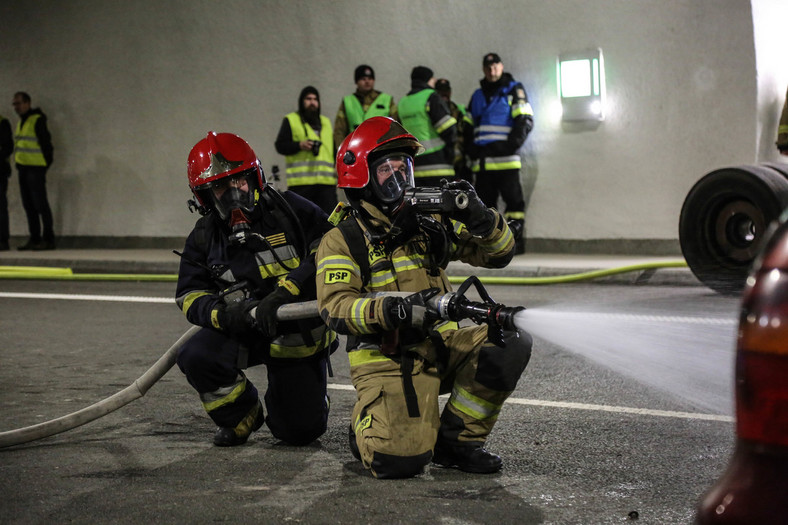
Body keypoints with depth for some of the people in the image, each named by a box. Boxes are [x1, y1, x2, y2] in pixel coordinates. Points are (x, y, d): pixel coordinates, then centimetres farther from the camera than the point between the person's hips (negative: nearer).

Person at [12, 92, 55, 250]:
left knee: (40, 204, -8)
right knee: (29, 206, 9)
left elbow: (46, 142, -11)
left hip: (35, 168, -9)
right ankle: (34, 239, 13)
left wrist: (45, 164, -9)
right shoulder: (20, 121, 17)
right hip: (23, 168, 9)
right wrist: (18, 164, 14)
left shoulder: (38, 120, -9)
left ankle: (48, 239, -6)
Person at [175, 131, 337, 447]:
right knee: (196, 357, -28)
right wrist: (225, 313, -26)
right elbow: (190, 296, -3)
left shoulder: (291, 211, -10)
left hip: (299, 334, -2)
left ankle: (282, 400, 40)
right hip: (243, 333, 2)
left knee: (301, 431, 0)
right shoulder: (204, 238, 1)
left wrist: (283, 292, -30)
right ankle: (241, 417, 3)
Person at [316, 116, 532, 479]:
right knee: (399, 460, -26)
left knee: (510, 343, -20)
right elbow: (334, 307, -13)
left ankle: (456, 439, -3)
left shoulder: (431, 224, 14)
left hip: (440, 343, 5)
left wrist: (479, 218, -7)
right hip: (387, 358, -5)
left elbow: (498, 254, 14)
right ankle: (366, 422, 14)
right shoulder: (342, 241, 0)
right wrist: (385, 310, -32)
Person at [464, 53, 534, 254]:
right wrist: (471, 148, 7)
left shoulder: (514, 89, 5)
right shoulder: (478, 95, 21)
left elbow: (525, 120, -4)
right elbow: (468, 126, 23)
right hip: (482, 160, 5)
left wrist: (512, 145, -14)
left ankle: (516, 239, -5)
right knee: (484, 200, 5)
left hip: (505, 159, -5)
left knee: (513, 198, -7)